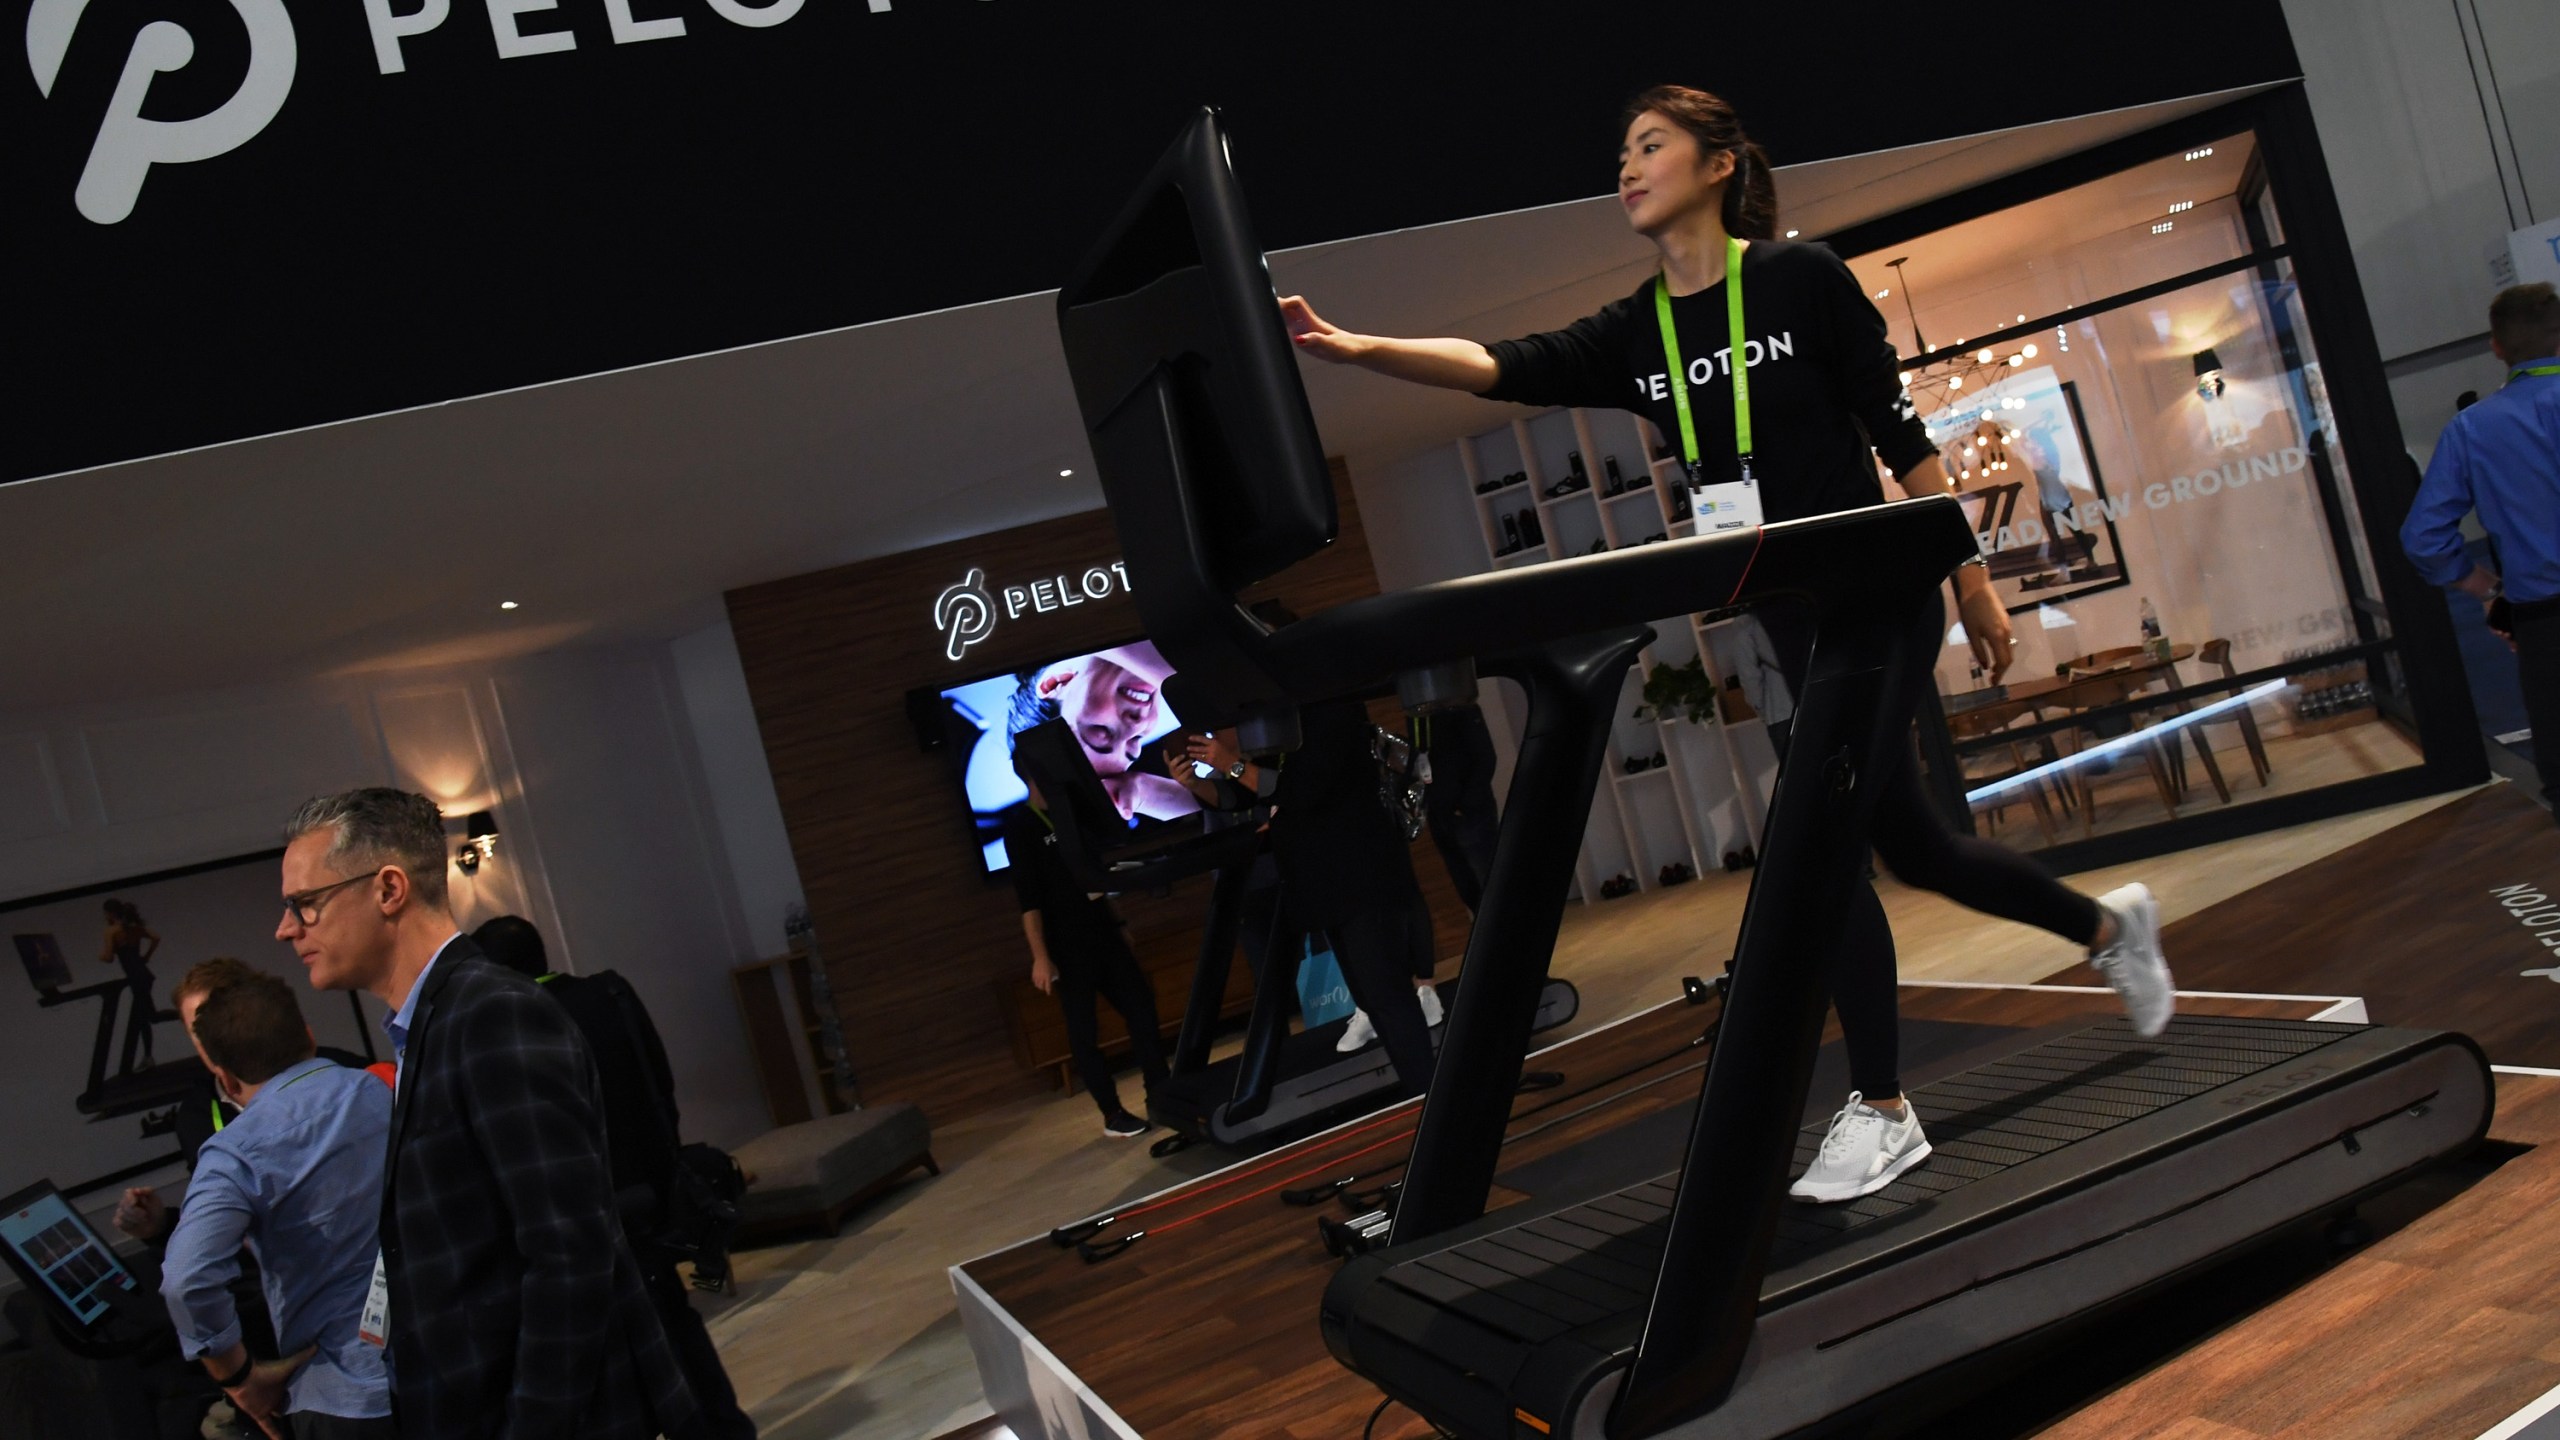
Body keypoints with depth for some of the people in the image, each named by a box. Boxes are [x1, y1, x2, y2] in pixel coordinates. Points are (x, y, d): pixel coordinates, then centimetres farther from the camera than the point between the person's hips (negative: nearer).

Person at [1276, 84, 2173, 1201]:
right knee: (1908, 844, 16)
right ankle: (2108, 925, 42)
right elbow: (1500, 367, -11)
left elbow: (1901, 433, -5)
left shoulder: (1803, 279, -7)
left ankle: (1880, 1109, 1)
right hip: (1788, 616, 6)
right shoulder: (1634, 335, 5)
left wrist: (1973, 582, -4)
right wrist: (1353, 347, -27)